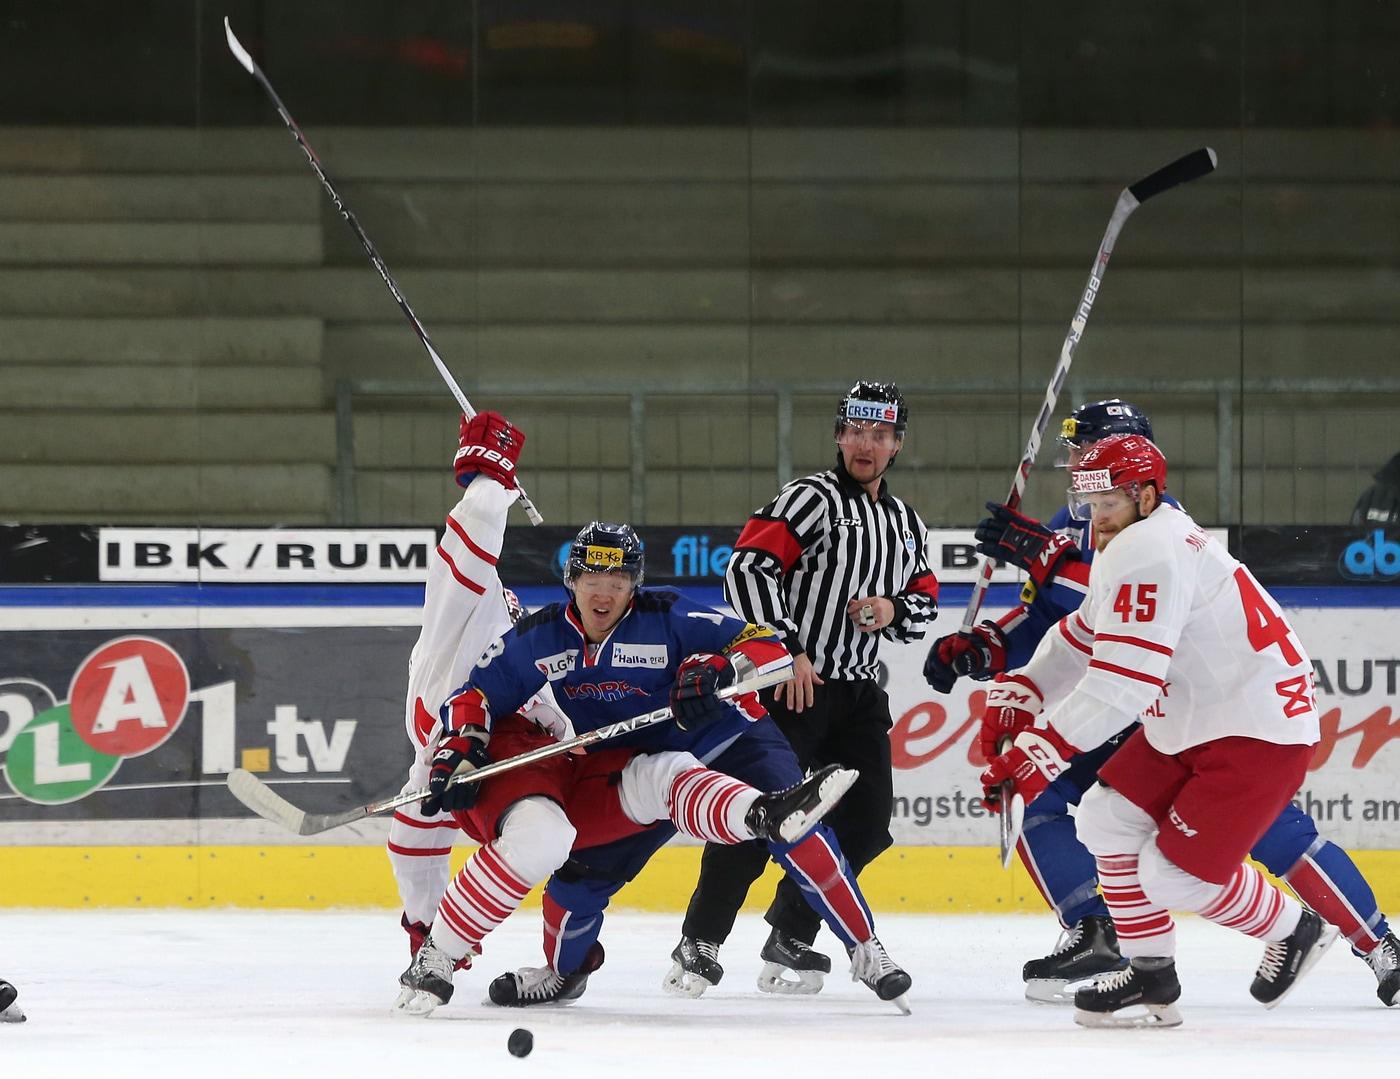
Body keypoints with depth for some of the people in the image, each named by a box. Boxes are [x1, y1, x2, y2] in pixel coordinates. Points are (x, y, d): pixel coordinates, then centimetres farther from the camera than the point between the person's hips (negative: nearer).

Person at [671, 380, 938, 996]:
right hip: (792, 682, -7)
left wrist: (894, 611, -1)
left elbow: (925, 603, 23)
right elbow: (747, 568, -17)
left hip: (859, 692, 7)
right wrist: (786, 649, -20)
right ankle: (699, 944, -5)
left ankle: (790, 940, 11)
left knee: (866, 822, 1)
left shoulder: (906, 525, 17)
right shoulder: (813, 500, -7)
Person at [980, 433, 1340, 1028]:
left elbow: (1122, 682, -31)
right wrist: (1021, 698, 9)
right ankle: (1151, 977, 16)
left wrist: (1041, 754, -31)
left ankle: (1295, 929, 13)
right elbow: (1081, 637, 24)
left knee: (1175, 875, -11)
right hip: (1190, 726, 11)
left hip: (1257, 732, -11)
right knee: (1106, 818, 8)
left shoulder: (1149, 551, -24)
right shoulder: (1125, 548, 11)